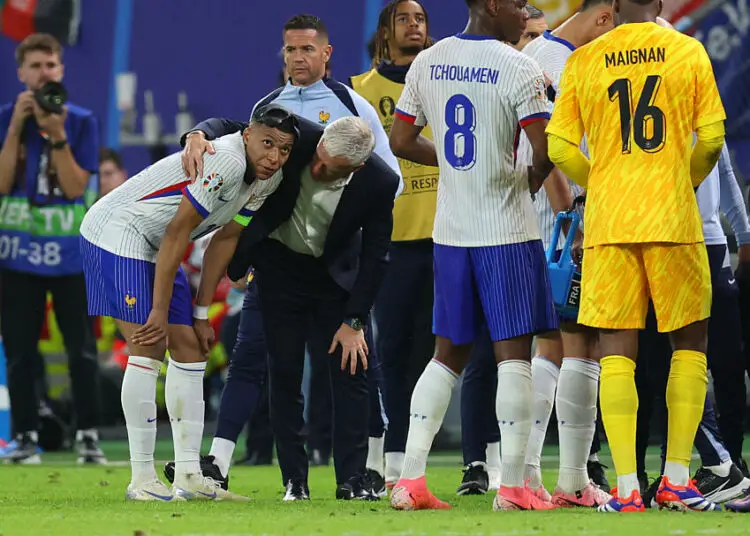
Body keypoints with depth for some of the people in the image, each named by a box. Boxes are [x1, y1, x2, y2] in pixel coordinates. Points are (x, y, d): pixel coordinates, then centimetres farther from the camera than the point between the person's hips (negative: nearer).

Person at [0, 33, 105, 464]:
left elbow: (76, 187, -9)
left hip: (70, 254, -1)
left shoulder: (82, 121, -1)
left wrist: (56, 135, -19)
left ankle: (88, 436, 4)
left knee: (83, 350, -1)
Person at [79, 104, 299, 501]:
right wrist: (160, 311, -21)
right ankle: (142, 480, -13)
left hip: (155, 248, 10)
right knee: (149, 348, -15)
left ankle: (188, 475, 6)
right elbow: (177, 233, -25)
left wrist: (201, 313, 6)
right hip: (116, 233, -10)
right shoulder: (226, 161, -27)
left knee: (189, 347, 5)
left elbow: (224, 240, 8)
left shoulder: (268, 180, 2)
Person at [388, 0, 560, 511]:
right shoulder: (518, 68, -12)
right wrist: (532, 178, 3)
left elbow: (401, 142, 11)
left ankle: (410, 479, 6)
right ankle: (512, 485, -4)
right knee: (514, 350, -1)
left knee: (449, 352, 13)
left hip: (450, 231, 6)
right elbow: (545, 150, -18)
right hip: (506, 230, -6)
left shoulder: (428, 63, 6)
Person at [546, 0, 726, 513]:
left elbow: (560, 147, 3)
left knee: (616, 352, 2)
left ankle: (627, 488, -5)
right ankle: (677, 479, 7)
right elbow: (712, 138, 1)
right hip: (674, 219, -1)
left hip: (607, 221, 1)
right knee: (689, 343, 12)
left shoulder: (582, 62, 5)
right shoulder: (690, 52, 3)